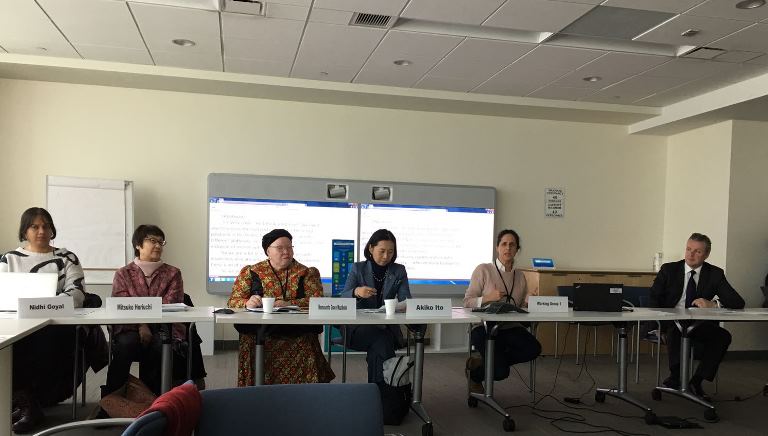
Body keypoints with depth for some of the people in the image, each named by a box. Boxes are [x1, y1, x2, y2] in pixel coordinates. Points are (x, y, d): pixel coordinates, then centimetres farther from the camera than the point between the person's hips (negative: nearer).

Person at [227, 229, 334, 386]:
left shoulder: (307, 273, 13)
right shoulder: (250, 272, 14)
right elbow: (233, 301, 9)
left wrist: (288, 304, -17)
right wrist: (248, 303, -14)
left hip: (298, 337, 0)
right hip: (258, 336, 0)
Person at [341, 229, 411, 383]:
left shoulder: (399, 271, 10)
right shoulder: (358, 268, 5)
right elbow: (343, 298, -6)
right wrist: (356, 292, -29)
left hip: (387, 327, 1)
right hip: (359, 327, -1)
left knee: (381, 344, -33)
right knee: (382, 341, -32)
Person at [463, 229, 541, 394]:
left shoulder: (520, 276, 12)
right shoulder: (483, 270, -3)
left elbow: (522, 307, 18)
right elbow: (467, 302, -4)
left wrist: (529, 304, -5)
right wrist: (488, 298, -21)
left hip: (510, 327, 5)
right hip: (484, 328, -5)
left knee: (534, 348, -25)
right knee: (500, 371, -24)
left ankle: (481, 361, -2)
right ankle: (474, 373, 16)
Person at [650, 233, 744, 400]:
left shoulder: (715, 274, 6)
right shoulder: (668, 270, 4)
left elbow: (738, 303, -2)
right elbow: (653, 299, -2)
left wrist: (713, 304, -22)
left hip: (701, 325, 2)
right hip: (671, 322, -2)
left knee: (723, 336, -27)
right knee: (675, 330, -36)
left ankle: (696, 380, -15)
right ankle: (675, 376, -21)